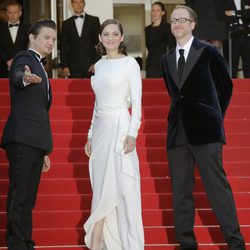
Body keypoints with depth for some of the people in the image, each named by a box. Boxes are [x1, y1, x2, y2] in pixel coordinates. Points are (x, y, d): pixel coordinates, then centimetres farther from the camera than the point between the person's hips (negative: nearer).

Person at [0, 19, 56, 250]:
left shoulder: (39, 69, 25)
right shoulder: (24, 58, -3)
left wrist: (44, 151, 27)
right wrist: (24, 78, -54)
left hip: (36, 141, 9)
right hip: (22, 138, -9)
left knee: (28, 199, 9)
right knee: (19, 195, -10)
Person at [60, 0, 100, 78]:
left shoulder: (94, 20, 8)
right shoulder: (66, 23, 12)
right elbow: (63, 47, 9)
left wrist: (96, 63, -5)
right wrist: (64, 66, 0)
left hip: (91, 65, -1)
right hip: (74, 67, 1)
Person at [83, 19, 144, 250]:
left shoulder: (130, 64, -4)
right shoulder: (99, 65, 14)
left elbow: (137, 101, -8)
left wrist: (132, 133, -18)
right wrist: (91, 135, 16)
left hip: (119, 127, -6)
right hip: (100, 128, 7)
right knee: (103, 187, 5)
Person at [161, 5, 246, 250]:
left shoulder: (208, 52, 0)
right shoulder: (167, 59, 14)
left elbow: (226, 86, 9)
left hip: (204, 130, -5)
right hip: (177, 132, 5)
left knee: (217, 185, -8)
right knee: (180, 191, 5)